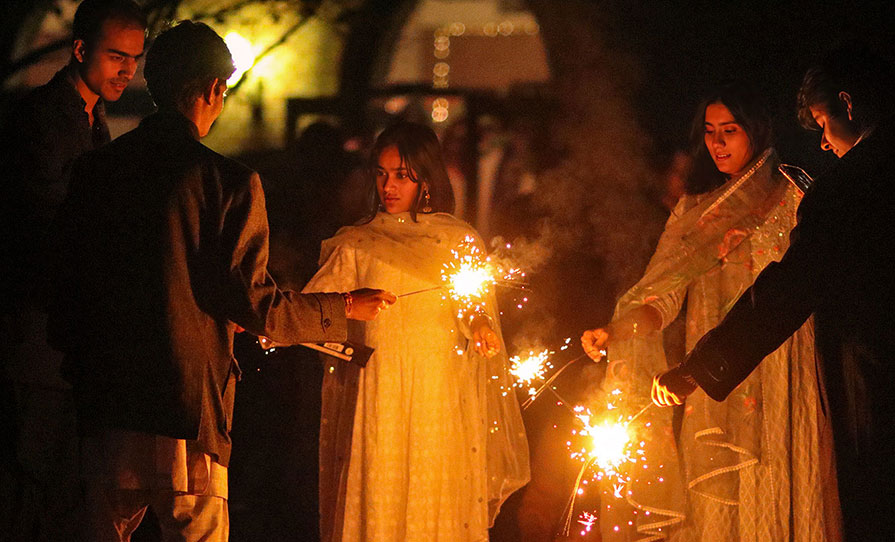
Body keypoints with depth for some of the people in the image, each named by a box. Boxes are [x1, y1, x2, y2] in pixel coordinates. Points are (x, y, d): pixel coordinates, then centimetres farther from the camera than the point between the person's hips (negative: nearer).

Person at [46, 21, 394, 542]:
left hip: (105, 403, 4)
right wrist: (346, 306, 6)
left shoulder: (95, 169, 5)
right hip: (188, 406, -4)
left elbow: (66, 284, 8)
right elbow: (252, 301, -9)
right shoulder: (229, 181, -9)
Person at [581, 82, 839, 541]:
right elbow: (666, 296, 6)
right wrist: (614, 331, -9)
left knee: (772, 498, -8)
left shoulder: (791, 197, 4)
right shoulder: (693, 209, 15)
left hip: (775, 375, -3)